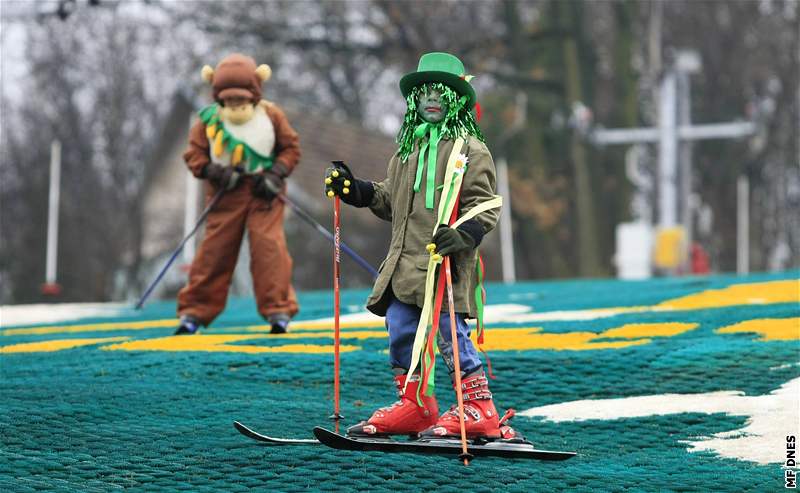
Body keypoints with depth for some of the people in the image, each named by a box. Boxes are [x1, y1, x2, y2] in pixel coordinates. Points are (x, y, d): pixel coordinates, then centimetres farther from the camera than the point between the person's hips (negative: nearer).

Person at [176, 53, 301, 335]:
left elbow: (291, 148, 4)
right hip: (226, 195, 1)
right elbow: (194, 153, 1)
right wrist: (214, 172, -17)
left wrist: (276, 174, -11)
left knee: (268, 245, -12)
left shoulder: (271, 116, -2)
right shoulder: (209, 120, -2)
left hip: (263, 194, -1)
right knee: (215, 248, 0)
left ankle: (279, 310, -5)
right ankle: (194, 311, 10)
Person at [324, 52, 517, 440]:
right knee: (400, 335, 8)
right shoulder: (408, 149, 20)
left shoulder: (470, 149, -2)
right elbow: (390, 200, 30)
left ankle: (480, 409, -3)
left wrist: (463, 235, -24)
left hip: (447, 262, -7)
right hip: (405, 262, 7)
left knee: (450, 334, -10)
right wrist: (353, 190, 19)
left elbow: (484, 204, -8)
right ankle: (414, 406, 21)